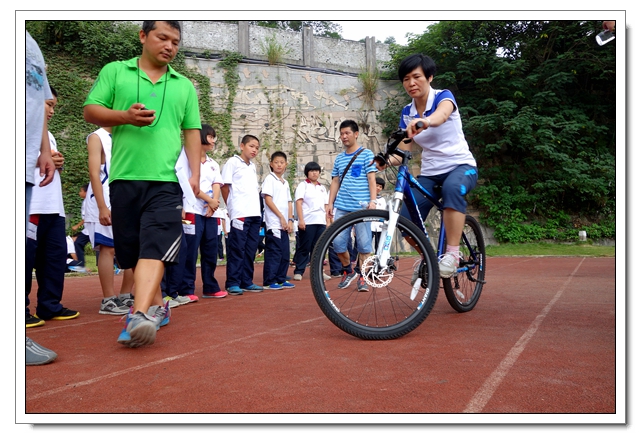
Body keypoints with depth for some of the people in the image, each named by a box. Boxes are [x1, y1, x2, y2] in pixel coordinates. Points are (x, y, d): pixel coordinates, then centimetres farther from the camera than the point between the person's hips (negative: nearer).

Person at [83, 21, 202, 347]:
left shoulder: (184, 85, 16)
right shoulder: (114, 71, 12)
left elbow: (192, 131, 13)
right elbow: (90, 111, 7)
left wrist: (195, 173, 3)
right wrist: (125, 116, -12)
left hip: (166, 180, -1)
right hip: (124, 177, 1)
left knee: (153, 249, -16)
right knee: (131, 251, 7)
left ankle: (139, 316, -24)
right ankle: (156, 306, 23)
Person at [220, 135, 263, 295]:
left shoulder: (253, 166, 20)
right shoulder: (233, 162, 0)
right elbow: (225, 186, -2)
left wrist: (258, 210, 13)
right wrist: (232, 207, 1)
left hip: (255, 214, 7)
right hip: (240, 214, -7)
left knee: (250, 250, 7)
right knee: (237, 249, -6)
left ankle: (246, 281, 14)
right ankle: (232, 283, 0)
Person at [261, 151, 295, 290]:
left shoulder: (285, 183, 19)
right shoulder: (269, 179, -3)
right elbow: (268, 200, -10)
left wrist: (290, 220, 4)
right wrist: (281, 217, -12)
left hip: (284, 224, 7)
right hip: (274, 223, -7)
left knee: (285, 254, 9)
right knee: (274, 253, -8)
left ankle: (281, 279, 17)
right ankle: (269, 282, -2)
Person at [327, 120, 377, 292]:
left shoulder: (366, 154, 4)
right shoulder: (339, 158, 16)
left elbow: (371, 179, -2)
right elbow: (335, 182, 17)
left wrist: (372, 201, -12)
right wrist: (330, 203, 8)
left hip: (361, 206, -4)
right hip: (341, 207, 4)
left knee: (363, 244, -2)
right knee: (338, 242, -1)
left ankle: (363, 278, 10)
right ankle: (348, 271, 21)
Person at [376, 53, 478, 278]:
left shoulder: (443, 96, -10)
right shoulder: (407, 113, 4)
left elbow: (442, 115, -36)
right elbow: (403, 151, -2)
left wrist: (425, 121, -60)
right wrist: (387, 160, -25)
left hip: (461, 166, -4)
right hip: (430, 173, 5)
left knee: (452, 187, -42)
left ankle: (452, 253, -32)